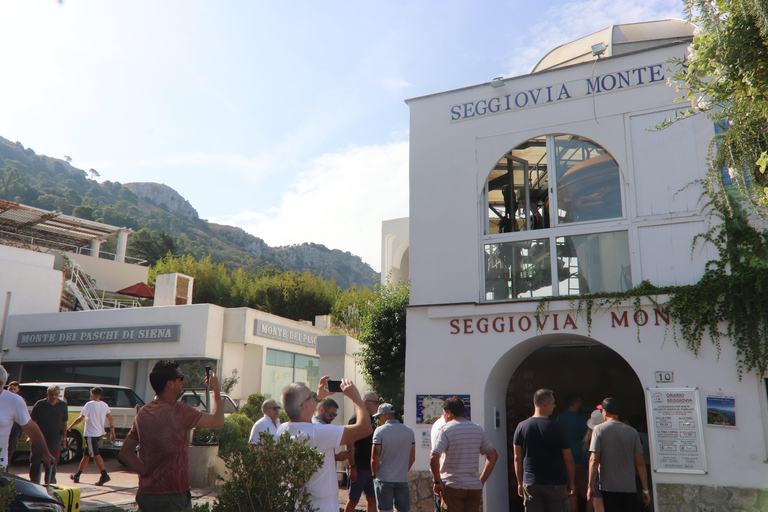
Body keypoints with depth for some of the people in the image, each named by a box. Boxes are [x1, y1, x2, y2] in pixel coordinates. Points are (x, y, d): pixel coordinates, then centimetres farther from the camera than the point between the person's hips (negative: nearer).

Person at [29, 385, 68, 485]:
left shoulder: (63, 405, 3)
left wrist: (64, 438, 9)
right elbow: (32, 421, 0)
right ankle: (34, 482, 27)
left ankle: (50, 482, -1)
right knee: (35, 460, 9)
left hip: (55, 437, 0)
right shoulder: (40, 404, -3)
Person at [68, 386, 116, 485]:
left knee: (95, 455, -11)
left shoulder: (89, 404, -11)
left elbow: (81, 418, -14)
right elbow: (111, 419, 3)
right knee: (86, 454, 19)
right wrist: (112, 433, 6)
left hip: (90, 434, -7)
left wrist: (70, 427, -2)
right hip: (99, 433, 8)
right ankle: (77, 475, 29)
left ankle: (104, 475, -20)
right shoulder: (105, 405, 8)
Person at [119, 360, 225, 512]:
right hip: (173, 495, -7)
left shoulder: (142, 414, 6)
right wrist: (215, 389, 7)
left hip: (146, 494, 7)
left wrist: (147, 472, 6)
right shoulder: (179, 411, -16)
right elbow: (218, 421, -5)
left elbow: (125, 454, 12)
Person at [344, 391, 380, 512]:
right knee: (353, 500, 1)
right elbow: (349, 446, -15)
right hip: (359, 468, -7)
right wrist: (352, 467, -19)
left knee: (372, 499, 8)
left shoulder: (373, 421, 14)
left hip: (371, 468, 7)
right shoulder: (355, 420, -10)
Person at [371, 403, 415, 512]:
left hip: (384, 479, -4)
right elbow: (412, 457, 8)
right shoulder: (409, 431, 4)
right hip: (402, 479, 4)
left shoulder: (380, 431, -10)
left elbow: (374, 458, -11)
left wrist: (374, 474, 4)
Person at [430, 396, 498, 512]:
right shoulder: (478, 430, 9)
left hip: (452, 486, -4)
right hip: (475, 487, 4)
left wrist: (436, 481, -7)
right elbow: (493, 455, 14)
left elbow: (434, 457, -19)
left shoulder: (446, 429, -8)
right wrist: (481, 480, 14)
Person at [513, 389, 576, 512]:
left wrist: (520, 482, 11)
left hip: (531, 484, 2)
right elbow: (568, 459, -3)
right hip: (556, 484, -2)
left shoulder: (521, 427, -2)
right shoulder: (558, 428, -8)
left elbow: (517, 458, 2)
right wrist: (571, 482, 10)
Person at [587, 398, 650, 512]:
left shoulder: (599, 429, -5)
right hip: (630, 487, 3)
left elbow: (594, 460, -10)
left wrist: (590, 486, -5)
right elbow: (640, 463, 3)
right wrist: (645, 489, 9)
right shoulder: (632, 431, 4)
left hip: (609, 487, -3)